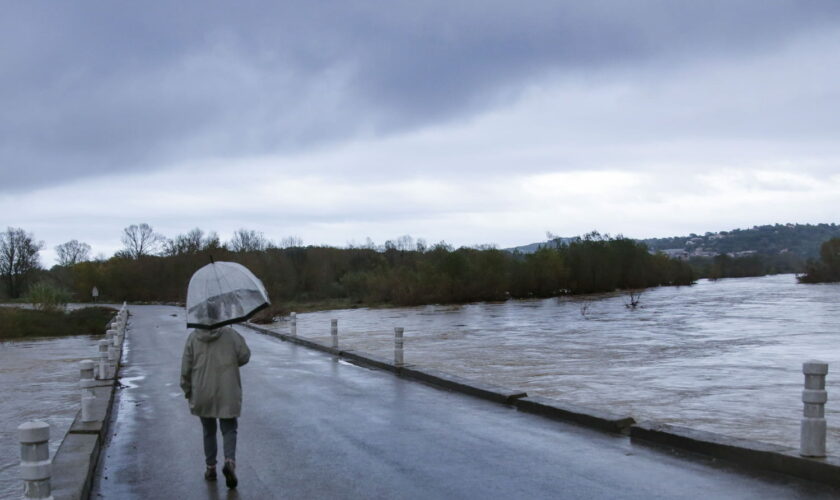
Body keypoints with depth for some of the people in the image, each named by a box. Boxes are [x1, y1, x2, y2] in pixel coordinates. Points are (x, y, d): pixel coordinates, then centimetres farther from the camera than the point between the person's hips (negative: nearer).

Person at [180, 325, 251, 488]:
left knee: (209, 431, 18)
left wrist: (188, 391, 10)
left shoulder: (193, 337, -3)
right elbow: (244, 356, -6)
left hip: (203, 394, 1)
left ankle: (211, 467, 23)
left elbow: (186, 368, -1)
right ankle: (230, 461, -15)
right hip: (227, 393, -1)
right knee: (229, 429, 7)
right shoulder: (230, 334, -7)